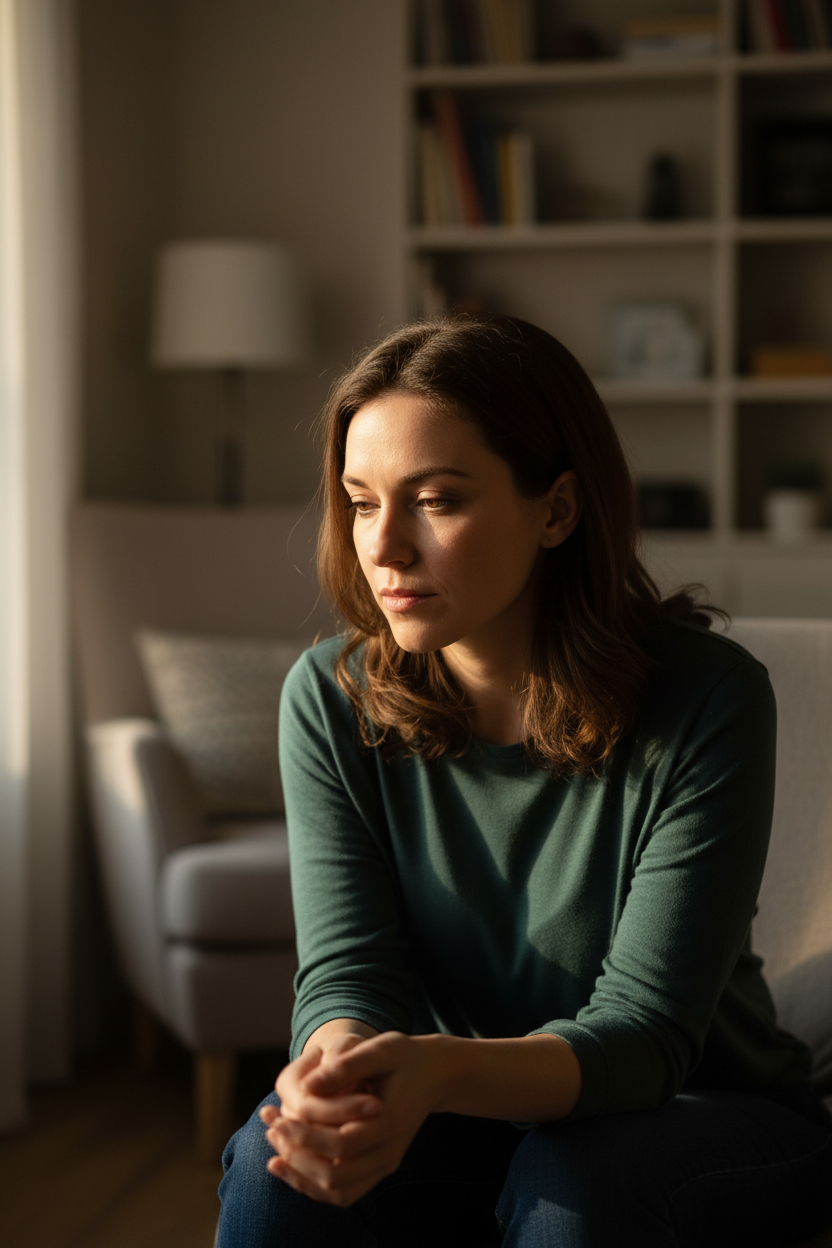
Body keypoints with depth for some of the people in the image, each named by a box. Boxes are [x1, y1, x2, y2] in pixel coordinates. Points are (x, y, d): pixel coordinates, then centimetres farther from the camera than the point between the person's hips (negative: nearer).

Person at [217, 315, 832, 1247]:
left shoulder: (707, 700, -22)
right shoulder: (330, 700, -10)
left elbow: (643, 1029, -26)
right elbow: (347, 969, -15)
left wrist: (439, 1070, -47)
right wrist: (340, 1066, -41)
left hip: (713, 1113, -1)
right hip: (466, 1112, 2)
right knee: (277, 1163, -27)